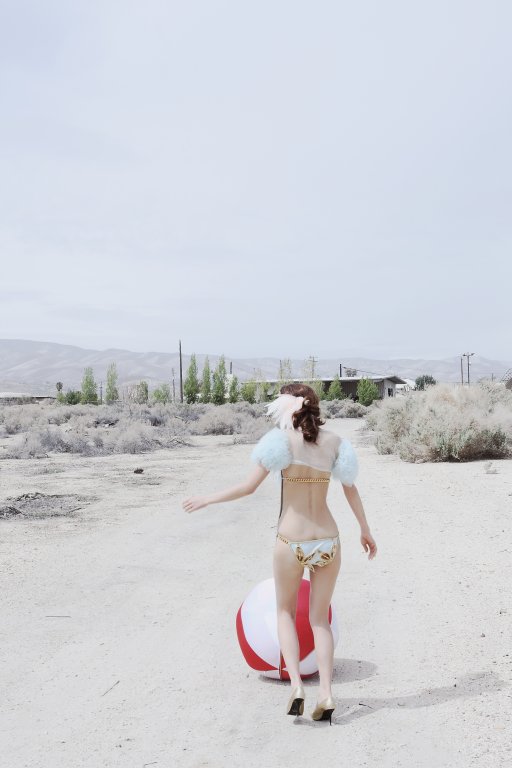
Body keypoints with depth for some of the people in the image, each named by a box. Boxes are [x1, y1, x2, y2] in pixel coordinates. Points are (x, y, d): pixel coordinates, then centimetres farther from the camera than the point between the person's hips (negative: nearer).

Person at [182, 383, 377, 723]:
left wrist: (207, 499, 3)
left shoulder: (284, 439, -7)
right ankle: (326, 693, 5)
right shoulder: (333, 440, 4)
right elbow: (351, 489, 9)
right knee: (320, 620, 17)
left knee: (286, 612, 20)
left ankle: (296, 684, 6)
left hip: (292, 543, -3)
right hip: (328, 541, 3)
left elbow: (248, 487, -10)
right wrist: (366, 531, 22)